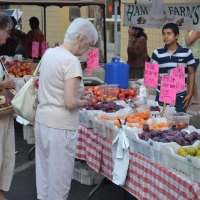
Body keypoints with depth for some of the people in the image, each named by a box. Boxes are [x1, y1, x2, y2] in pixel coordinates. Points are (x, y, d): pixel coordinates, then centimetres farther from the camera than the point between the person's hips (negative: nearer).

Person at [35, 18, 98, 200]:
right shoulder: (71, 61, -18)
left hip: (42, 121, 8)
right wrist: (84, 101, -2)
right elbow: (70, 103, -22)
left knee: (44, 173, 18)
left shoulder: (48, 53, 7)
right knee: (59, 178, 5)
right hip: (60, 127, -8)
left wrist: (79, 93, 13)